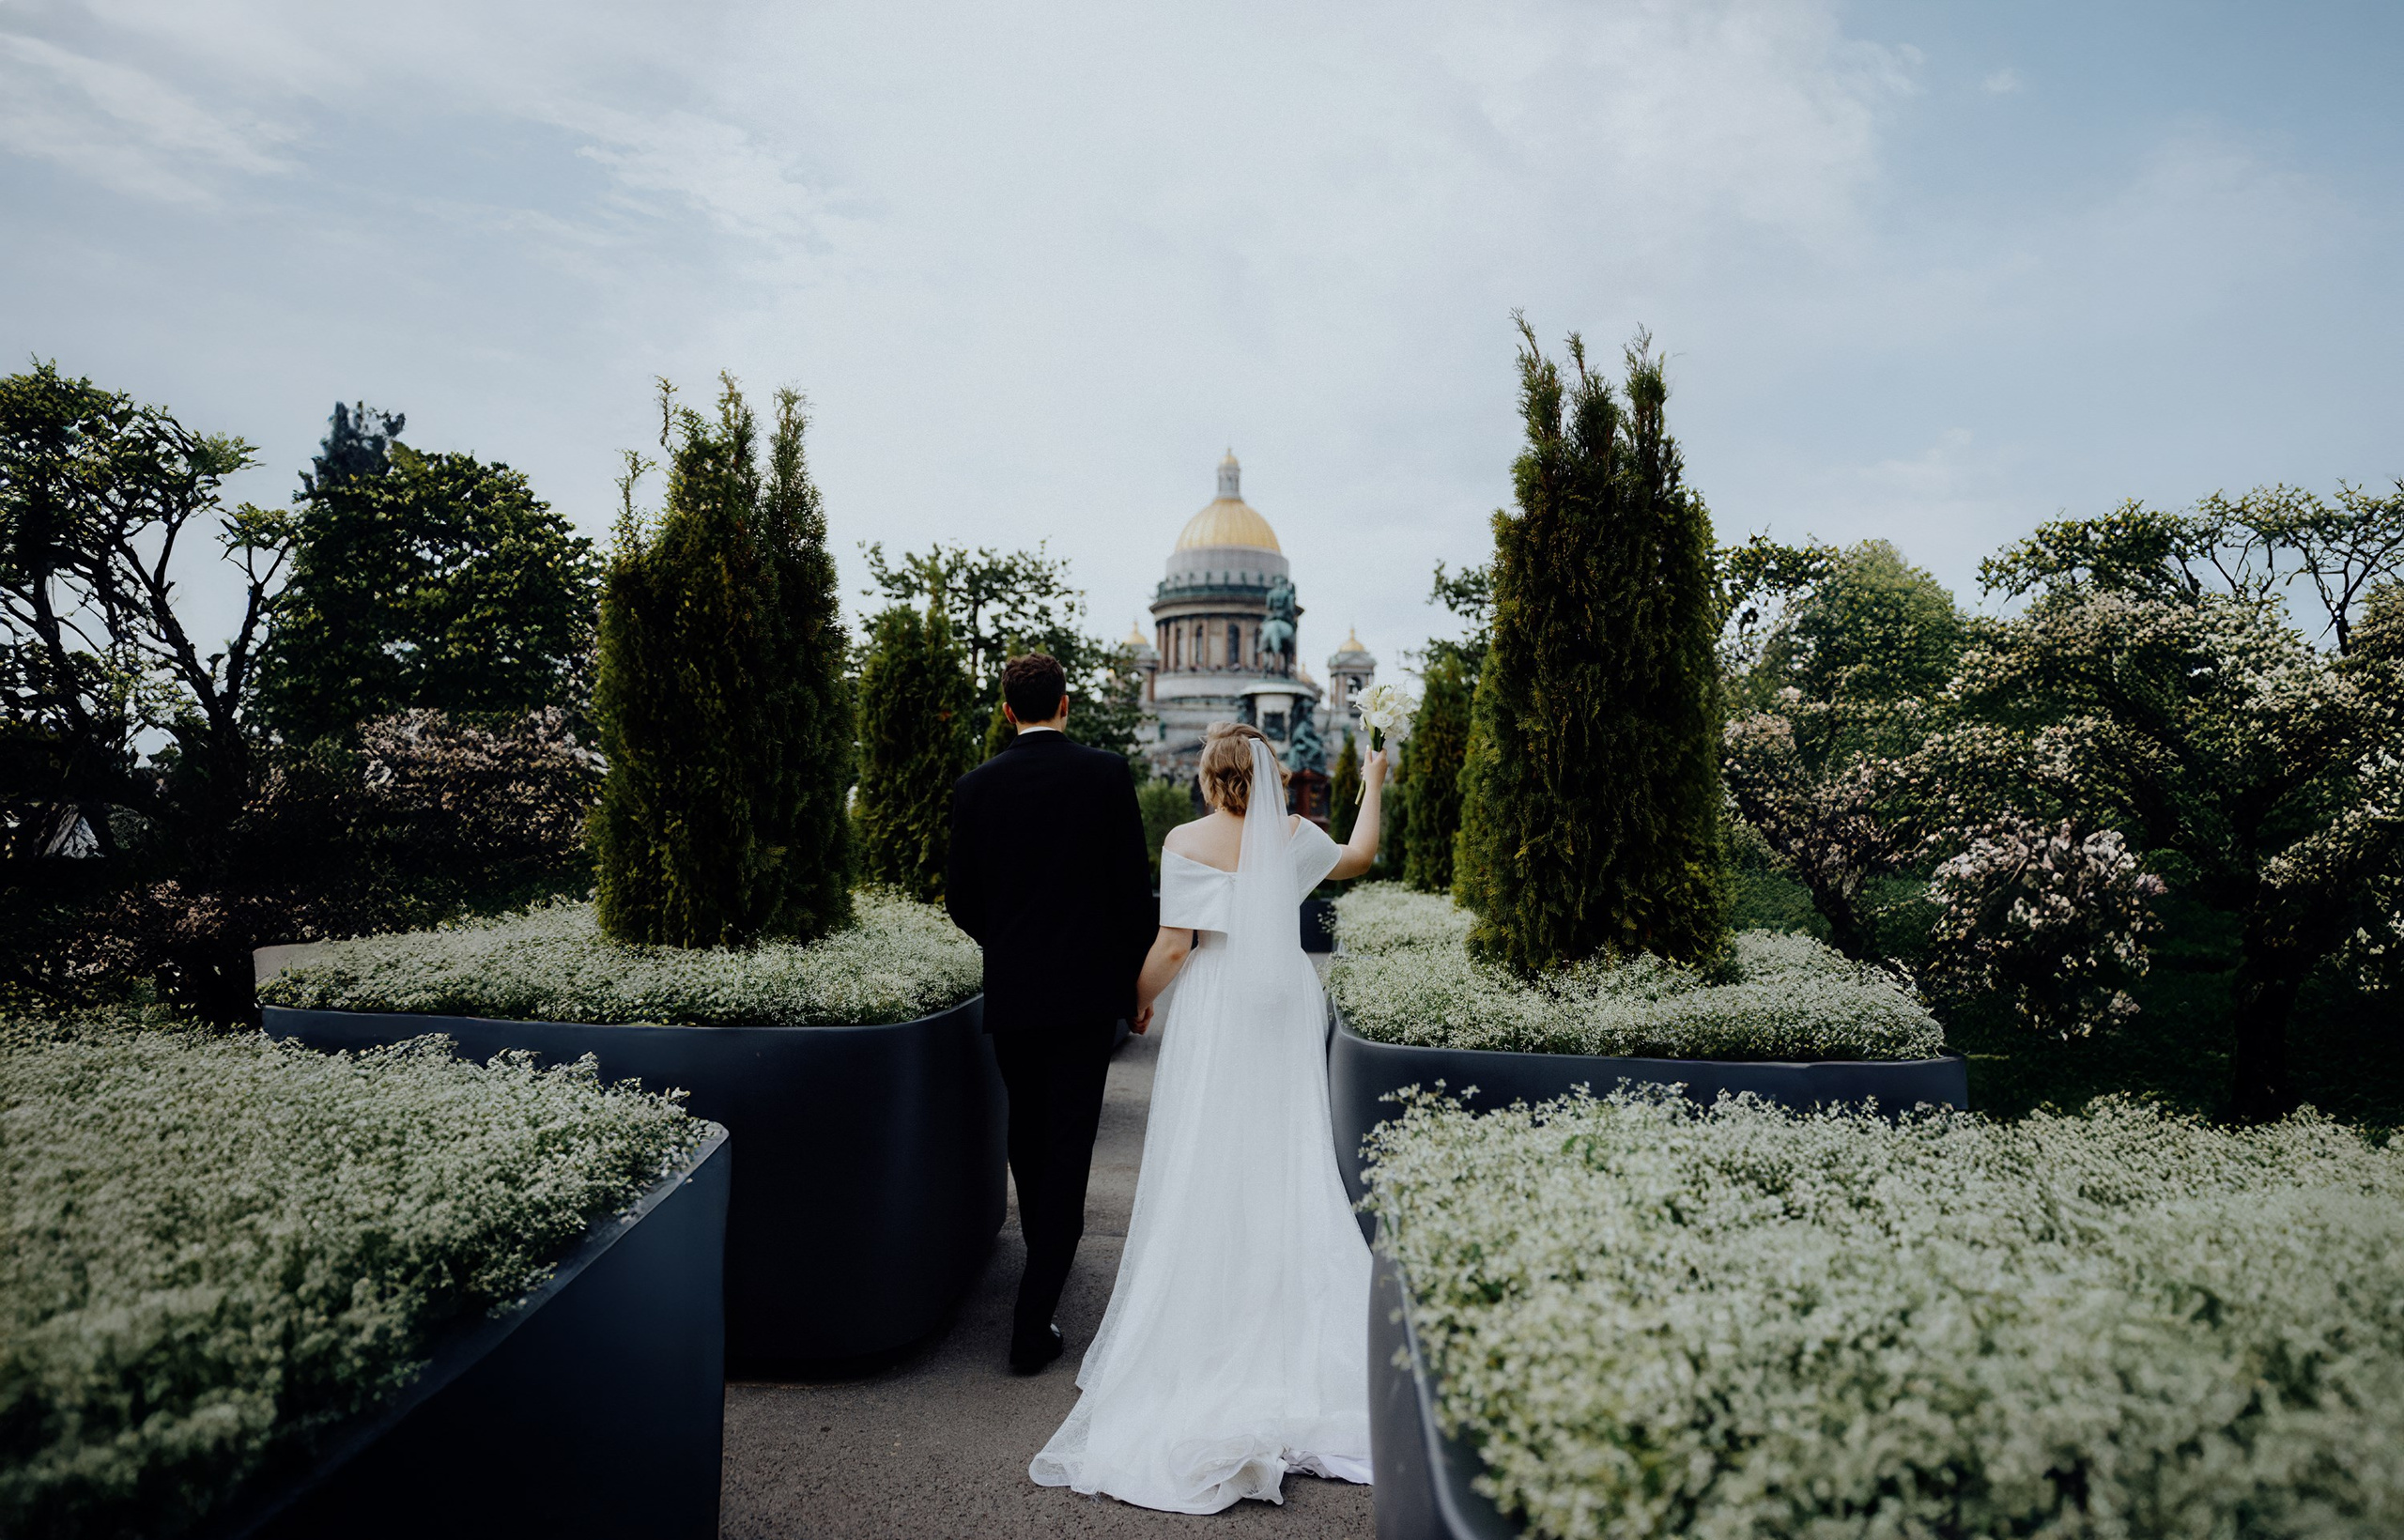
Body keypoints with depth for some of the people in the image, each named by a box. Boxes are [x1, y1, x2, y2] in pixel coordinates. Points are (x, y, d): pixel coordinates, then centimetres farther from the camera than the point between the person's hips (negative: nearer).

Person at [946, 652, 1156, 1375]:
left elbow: (960, 897, 3)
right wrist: (1134, 978, 5)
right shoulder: (1106, 772, -6)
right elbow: (1134, 883, -6)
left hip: (1011, 988, 3)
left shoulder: (975, 786, -1)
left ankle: (1046, 1251, 44)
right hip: (1088, 984, -2)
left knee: (1027, 1128, 21)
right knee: (1068, 1142, 1)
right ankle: (1033, 1321, 0)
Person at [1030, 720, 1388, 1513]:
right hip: (1284, 1010, 3)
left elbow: (1174, 945, -12)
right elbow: (1360, 856, 20)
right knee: (1286, 1165, 9)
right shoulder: (1293, 835, 1)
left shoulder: (1186, 841, -8)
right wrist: (1372, 787, 34)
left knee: (1204, 1168, 6)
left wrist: (1140, 997, 6)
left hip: (1213, 1014, -3)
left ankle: (1204, 1320, 13)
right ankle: (1295, 1321, 16)